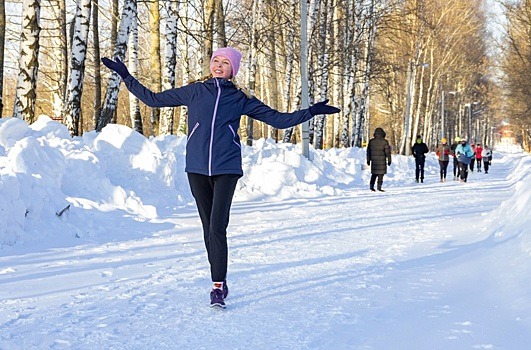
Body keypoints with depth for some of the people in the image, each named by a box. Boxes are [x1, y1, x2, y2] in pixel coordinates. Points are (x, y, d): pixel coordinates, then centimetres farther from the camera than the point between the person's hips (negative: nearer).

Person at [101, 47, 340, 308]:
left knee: (217, 228, -13)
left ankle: (218, 287, -11)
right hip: (197, 169, 2)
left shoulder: (241, 99, 8)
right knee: (208, 228, 6)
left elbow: (279, 120, 12)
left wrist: (311, 111, 5)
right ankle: (219, 282, 18)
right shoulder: (194, 91, 10)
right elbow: (152, 99, 16)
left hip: (226, 169, -2)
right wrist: (126, 77, 15)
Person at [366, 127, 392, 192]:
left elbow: (368, 151, 11)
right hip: (381, 160, -4)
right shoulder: (384, 142, -8)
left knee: (374, 174, 13)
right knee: (380, 174, -1)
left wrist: (368, 160, 18)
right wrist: (389, 160, 1)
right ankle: (379, 187, -5)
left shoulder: (371, 141, 5)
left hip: (374, 160, 4)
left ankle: (371, 186, 9)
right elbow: (388, 151, -7)